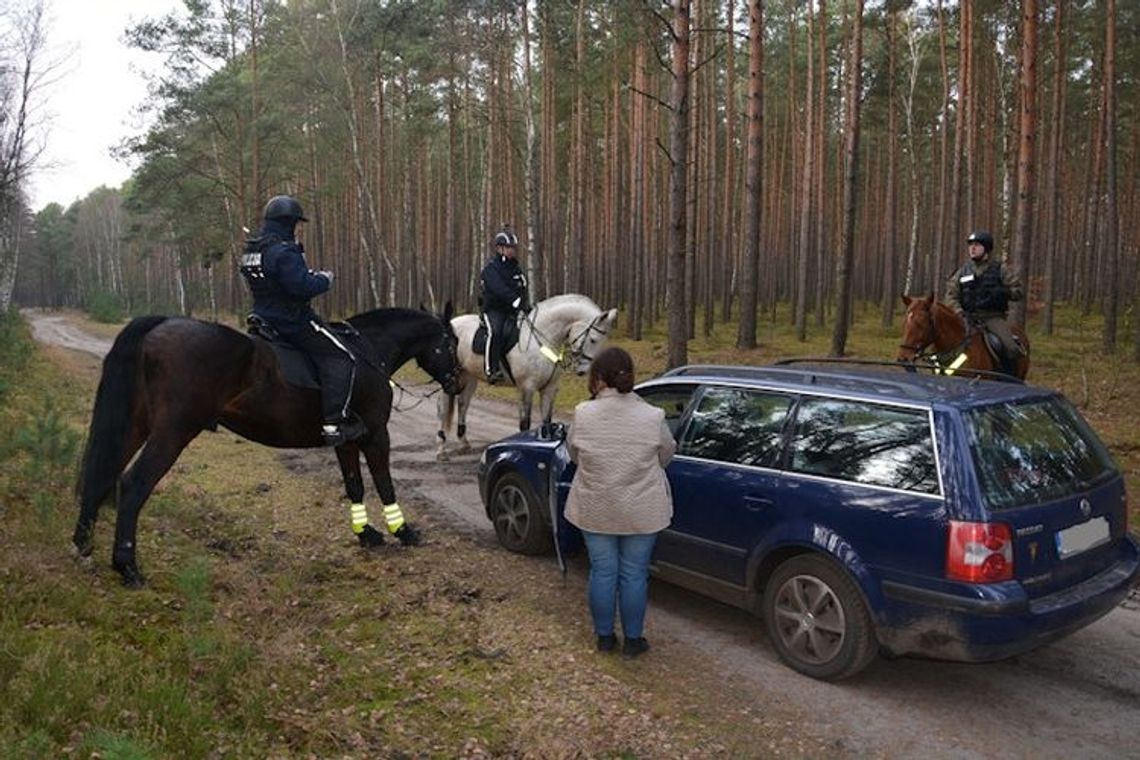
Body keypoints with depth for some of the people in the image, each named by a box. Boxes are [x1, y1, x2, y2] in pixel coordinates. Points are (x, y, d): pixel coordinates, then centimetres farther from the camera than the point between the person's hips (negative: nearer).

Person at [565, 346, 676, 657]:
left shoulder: (583, 414, -12)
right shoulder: (652, 417, -14)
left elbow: (573, 454, 2)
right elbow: (667, 454, 1)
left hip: (595, 510, 1)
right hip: (642, 512, -1)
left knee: (602, 571, 13)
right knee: (634, 574, 11)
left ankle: (604, 637, 25)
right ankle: (632, 640, 22)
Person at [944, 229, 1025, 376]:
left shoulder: (1000, 269, 7)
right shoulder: (963, 271, 12)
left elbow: (1019, 291, 6)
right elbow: (951, 294, 7)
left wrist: (1002, 292, -14)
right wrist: (959, 313, -10)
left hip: (993, 317, -2)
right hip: (969, 318, 2)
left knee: (1010, 349, -22)